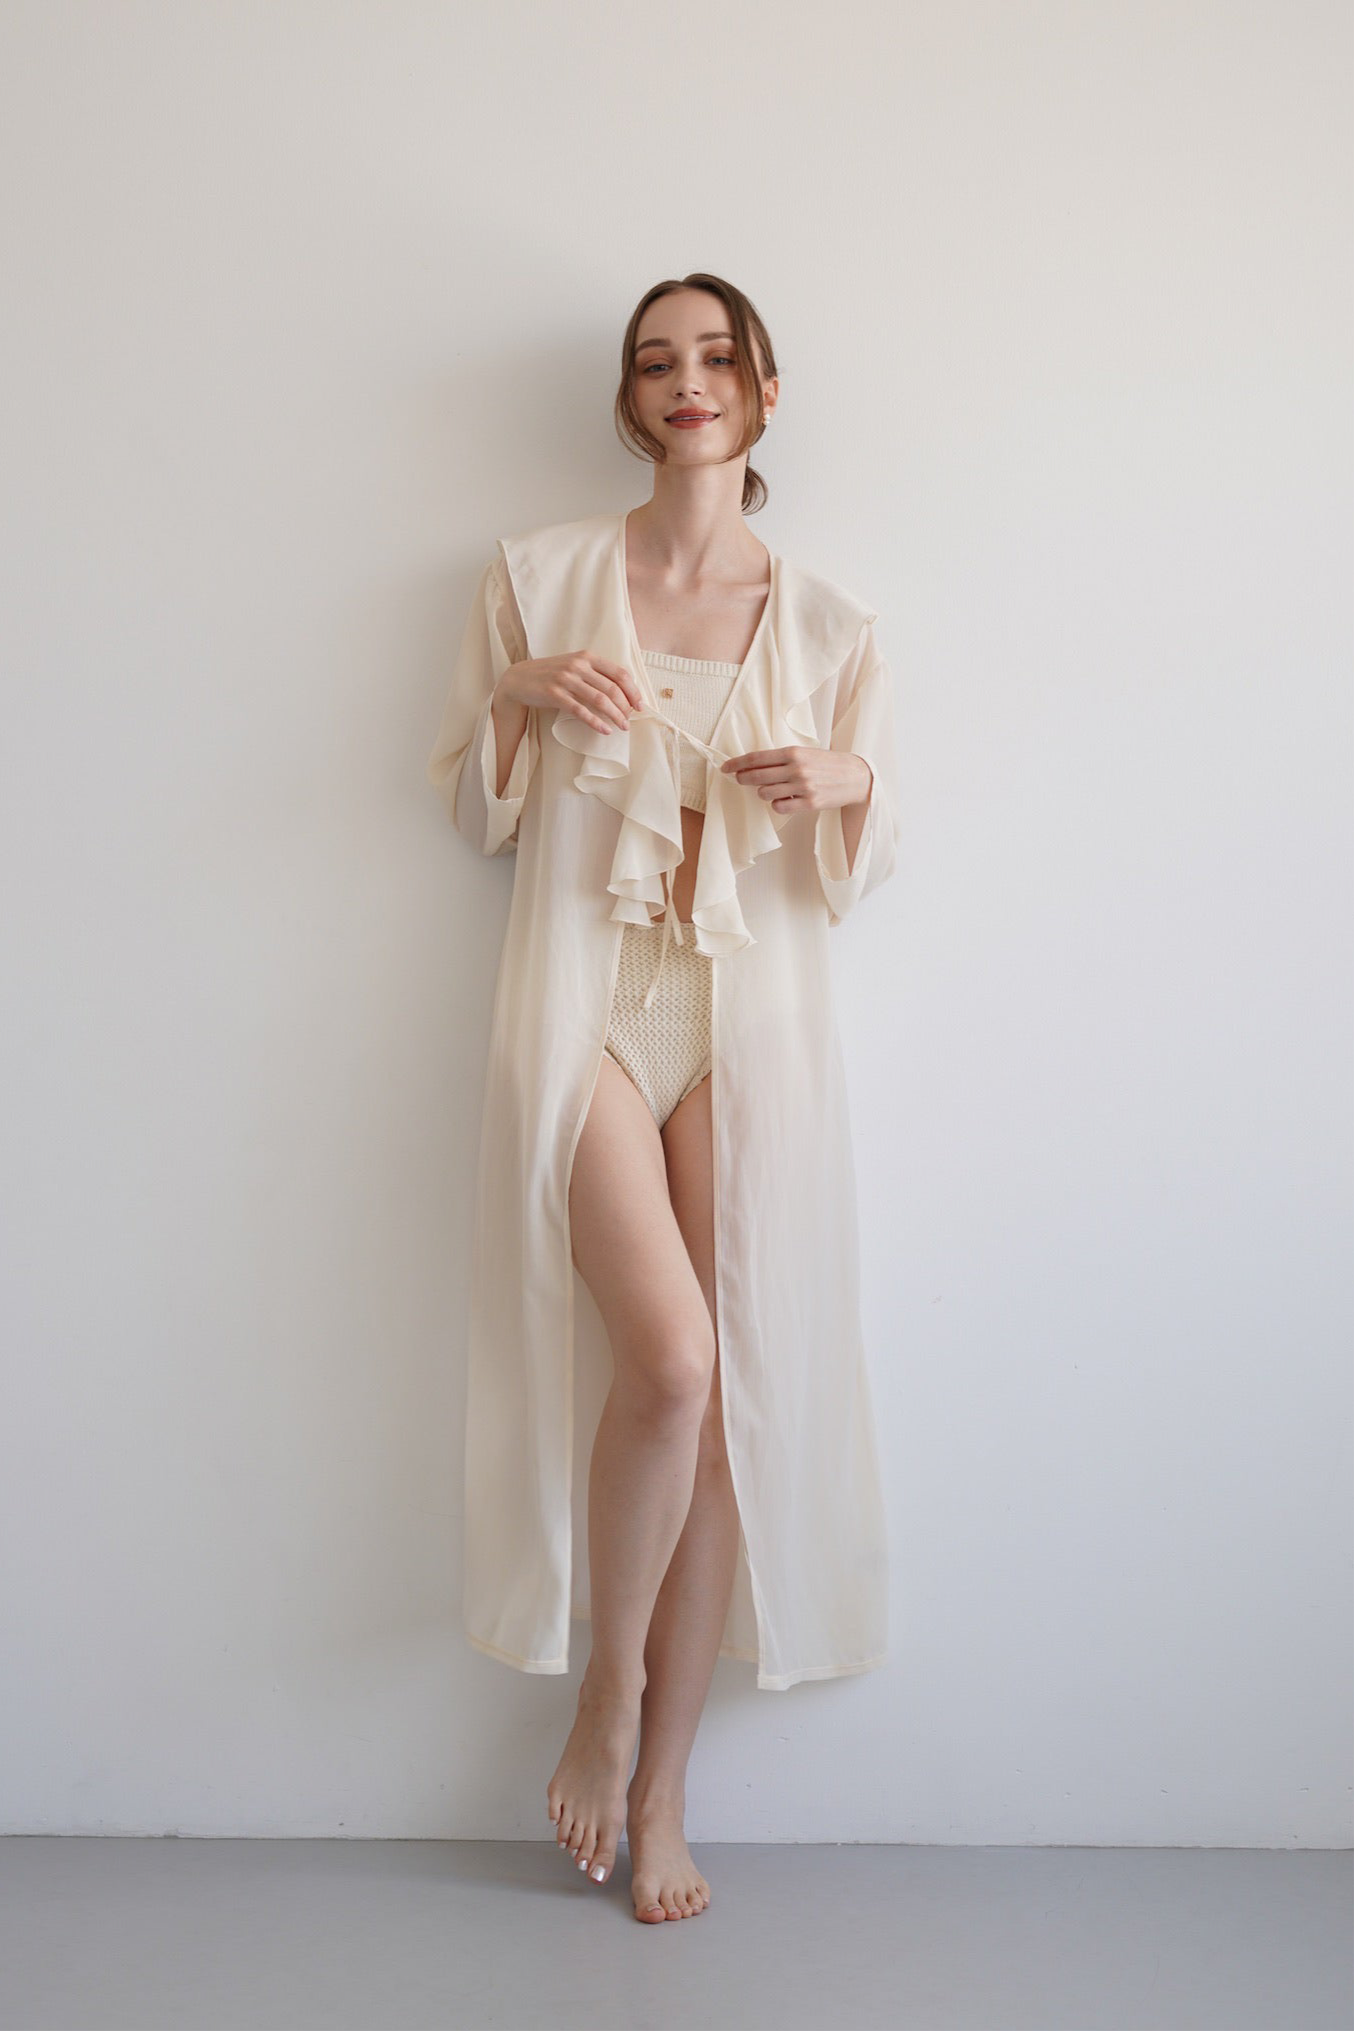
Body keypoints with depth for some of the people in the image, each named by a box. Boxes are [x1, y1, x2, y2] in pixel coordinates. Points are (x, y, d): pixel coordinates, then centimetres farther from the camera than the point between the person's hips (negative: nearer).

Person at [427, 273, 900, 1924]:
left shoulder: (826, 623, 9)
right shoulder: (538, 579, 6)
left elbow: (860, 868, 12)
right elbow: (474, 811, 10)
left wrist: (848, 778, -9)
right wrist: (521, 702, -9)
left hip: (748, 1024, 2)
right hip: (582, 999, -2)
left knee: (732, 1393, 1)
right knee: (671, 1355, -18)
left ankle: (661, 1787, 17)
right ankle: (610, 1684, 12)